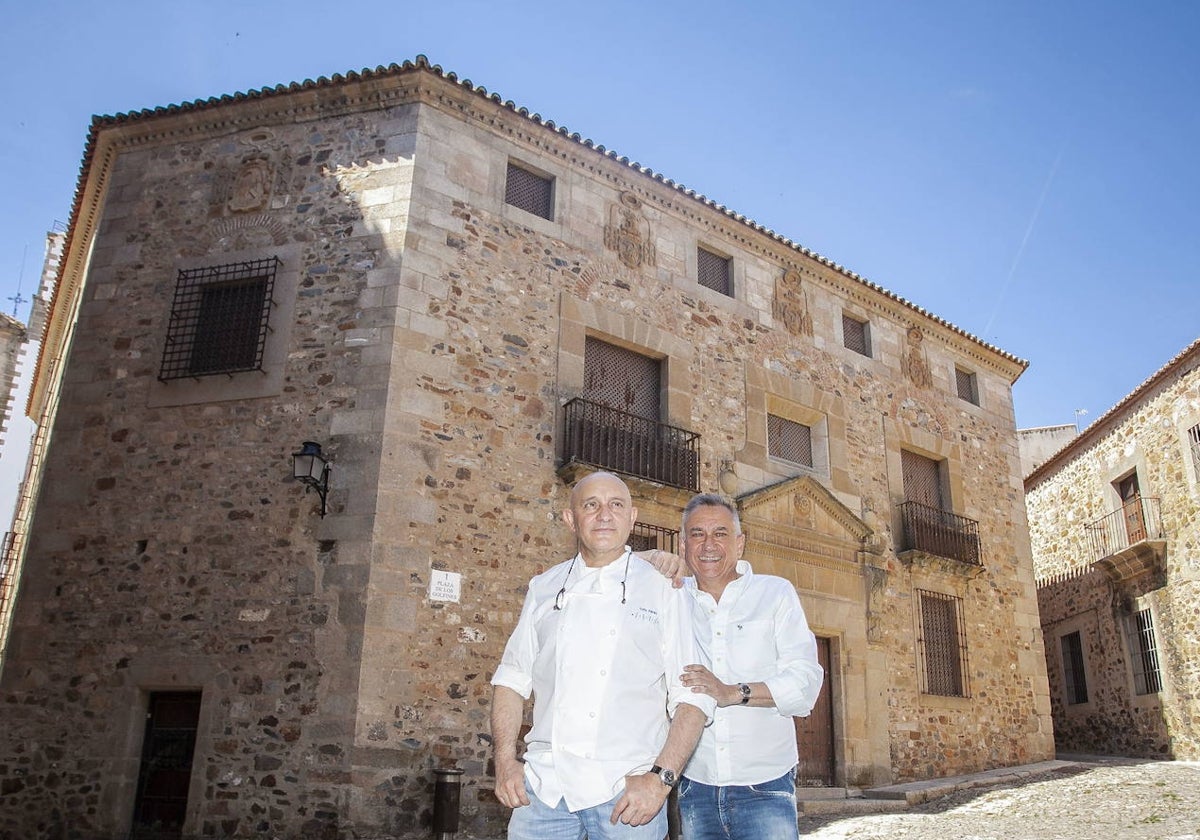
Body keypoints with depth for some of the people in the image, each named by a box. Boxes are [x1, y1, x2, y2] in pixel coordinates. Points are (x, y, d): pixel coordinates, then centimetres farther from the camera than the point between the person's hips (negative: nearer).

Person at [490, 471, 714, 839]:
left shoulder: (663, 591, 0)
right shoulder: (545, 588, 10)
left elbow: (692, 696, -4)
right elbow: (513, 677, 13)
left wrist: (660, 778, -14)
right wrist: (505, 759, 1)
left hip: (628, 792, -2)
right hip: (543, 783, 3)